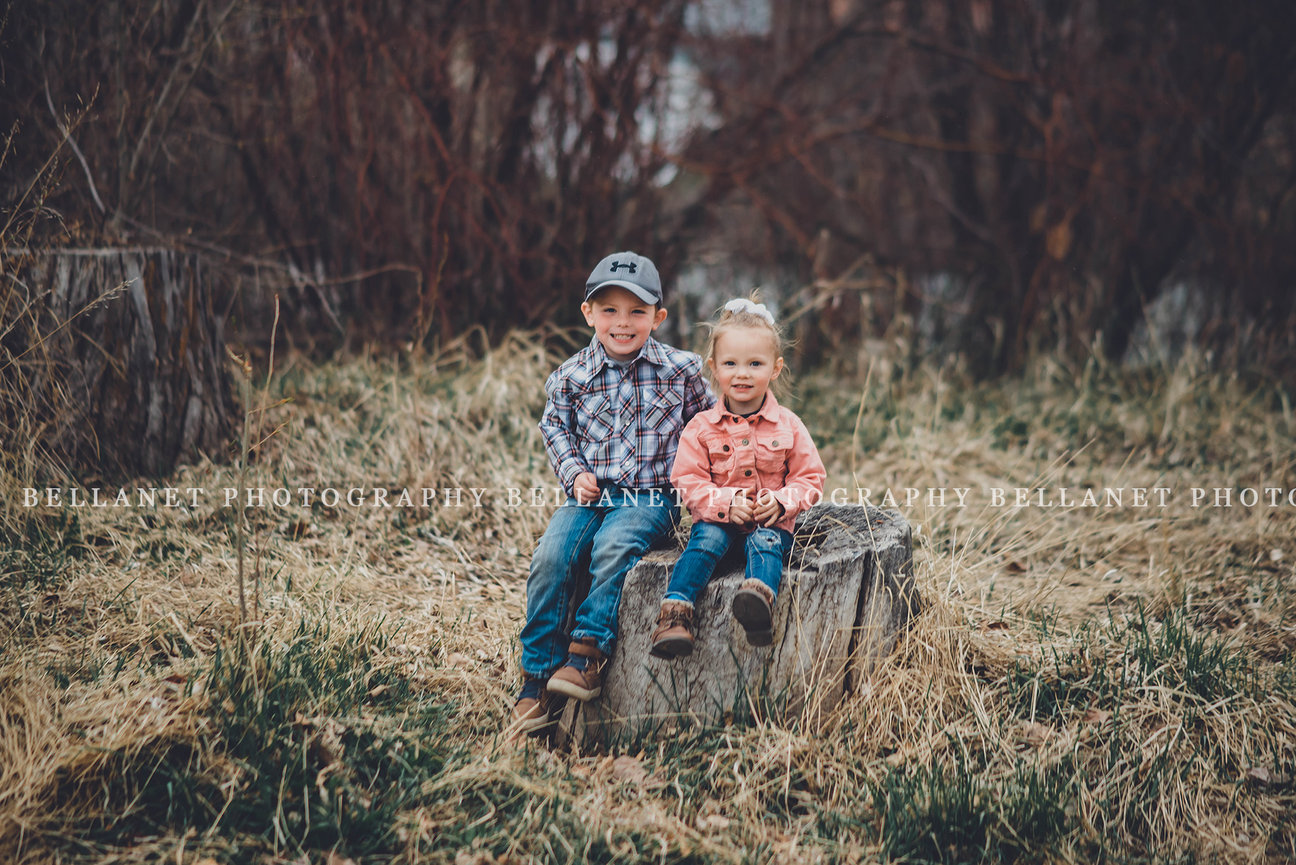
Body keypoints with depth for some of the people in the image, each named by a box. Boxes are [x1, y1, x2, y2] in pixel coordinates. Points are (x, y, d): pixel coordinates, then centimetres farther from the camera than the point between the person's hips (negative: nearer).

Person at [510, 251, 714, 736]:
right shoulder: (573, 375, 4)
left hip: (650, 496, -2)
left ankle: (587, 651, -24)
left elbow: (706, 422, 14)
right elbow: (555, 426, 16)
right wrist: (574, 473, 0)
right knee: (550, 557, -21)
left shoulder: (679, 370, 1)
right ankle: (538, 673, -13)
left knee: (614, 548, -32)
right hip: (590, 493, 2)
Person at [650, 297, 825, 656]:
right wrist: (726, 503, -17)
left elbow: (810, 478, 7)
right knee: (706, 539, -28)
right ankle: (675, 611, -38)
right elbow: (688, 481, -1)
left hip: (771, 521, 0)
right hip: (718, 518, 1)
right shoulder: (701, 428, 3)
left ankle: (760, 597, -59)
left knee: (765, 543, -30)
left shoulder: (788, 426, 5)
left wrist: (782, 501, -13)